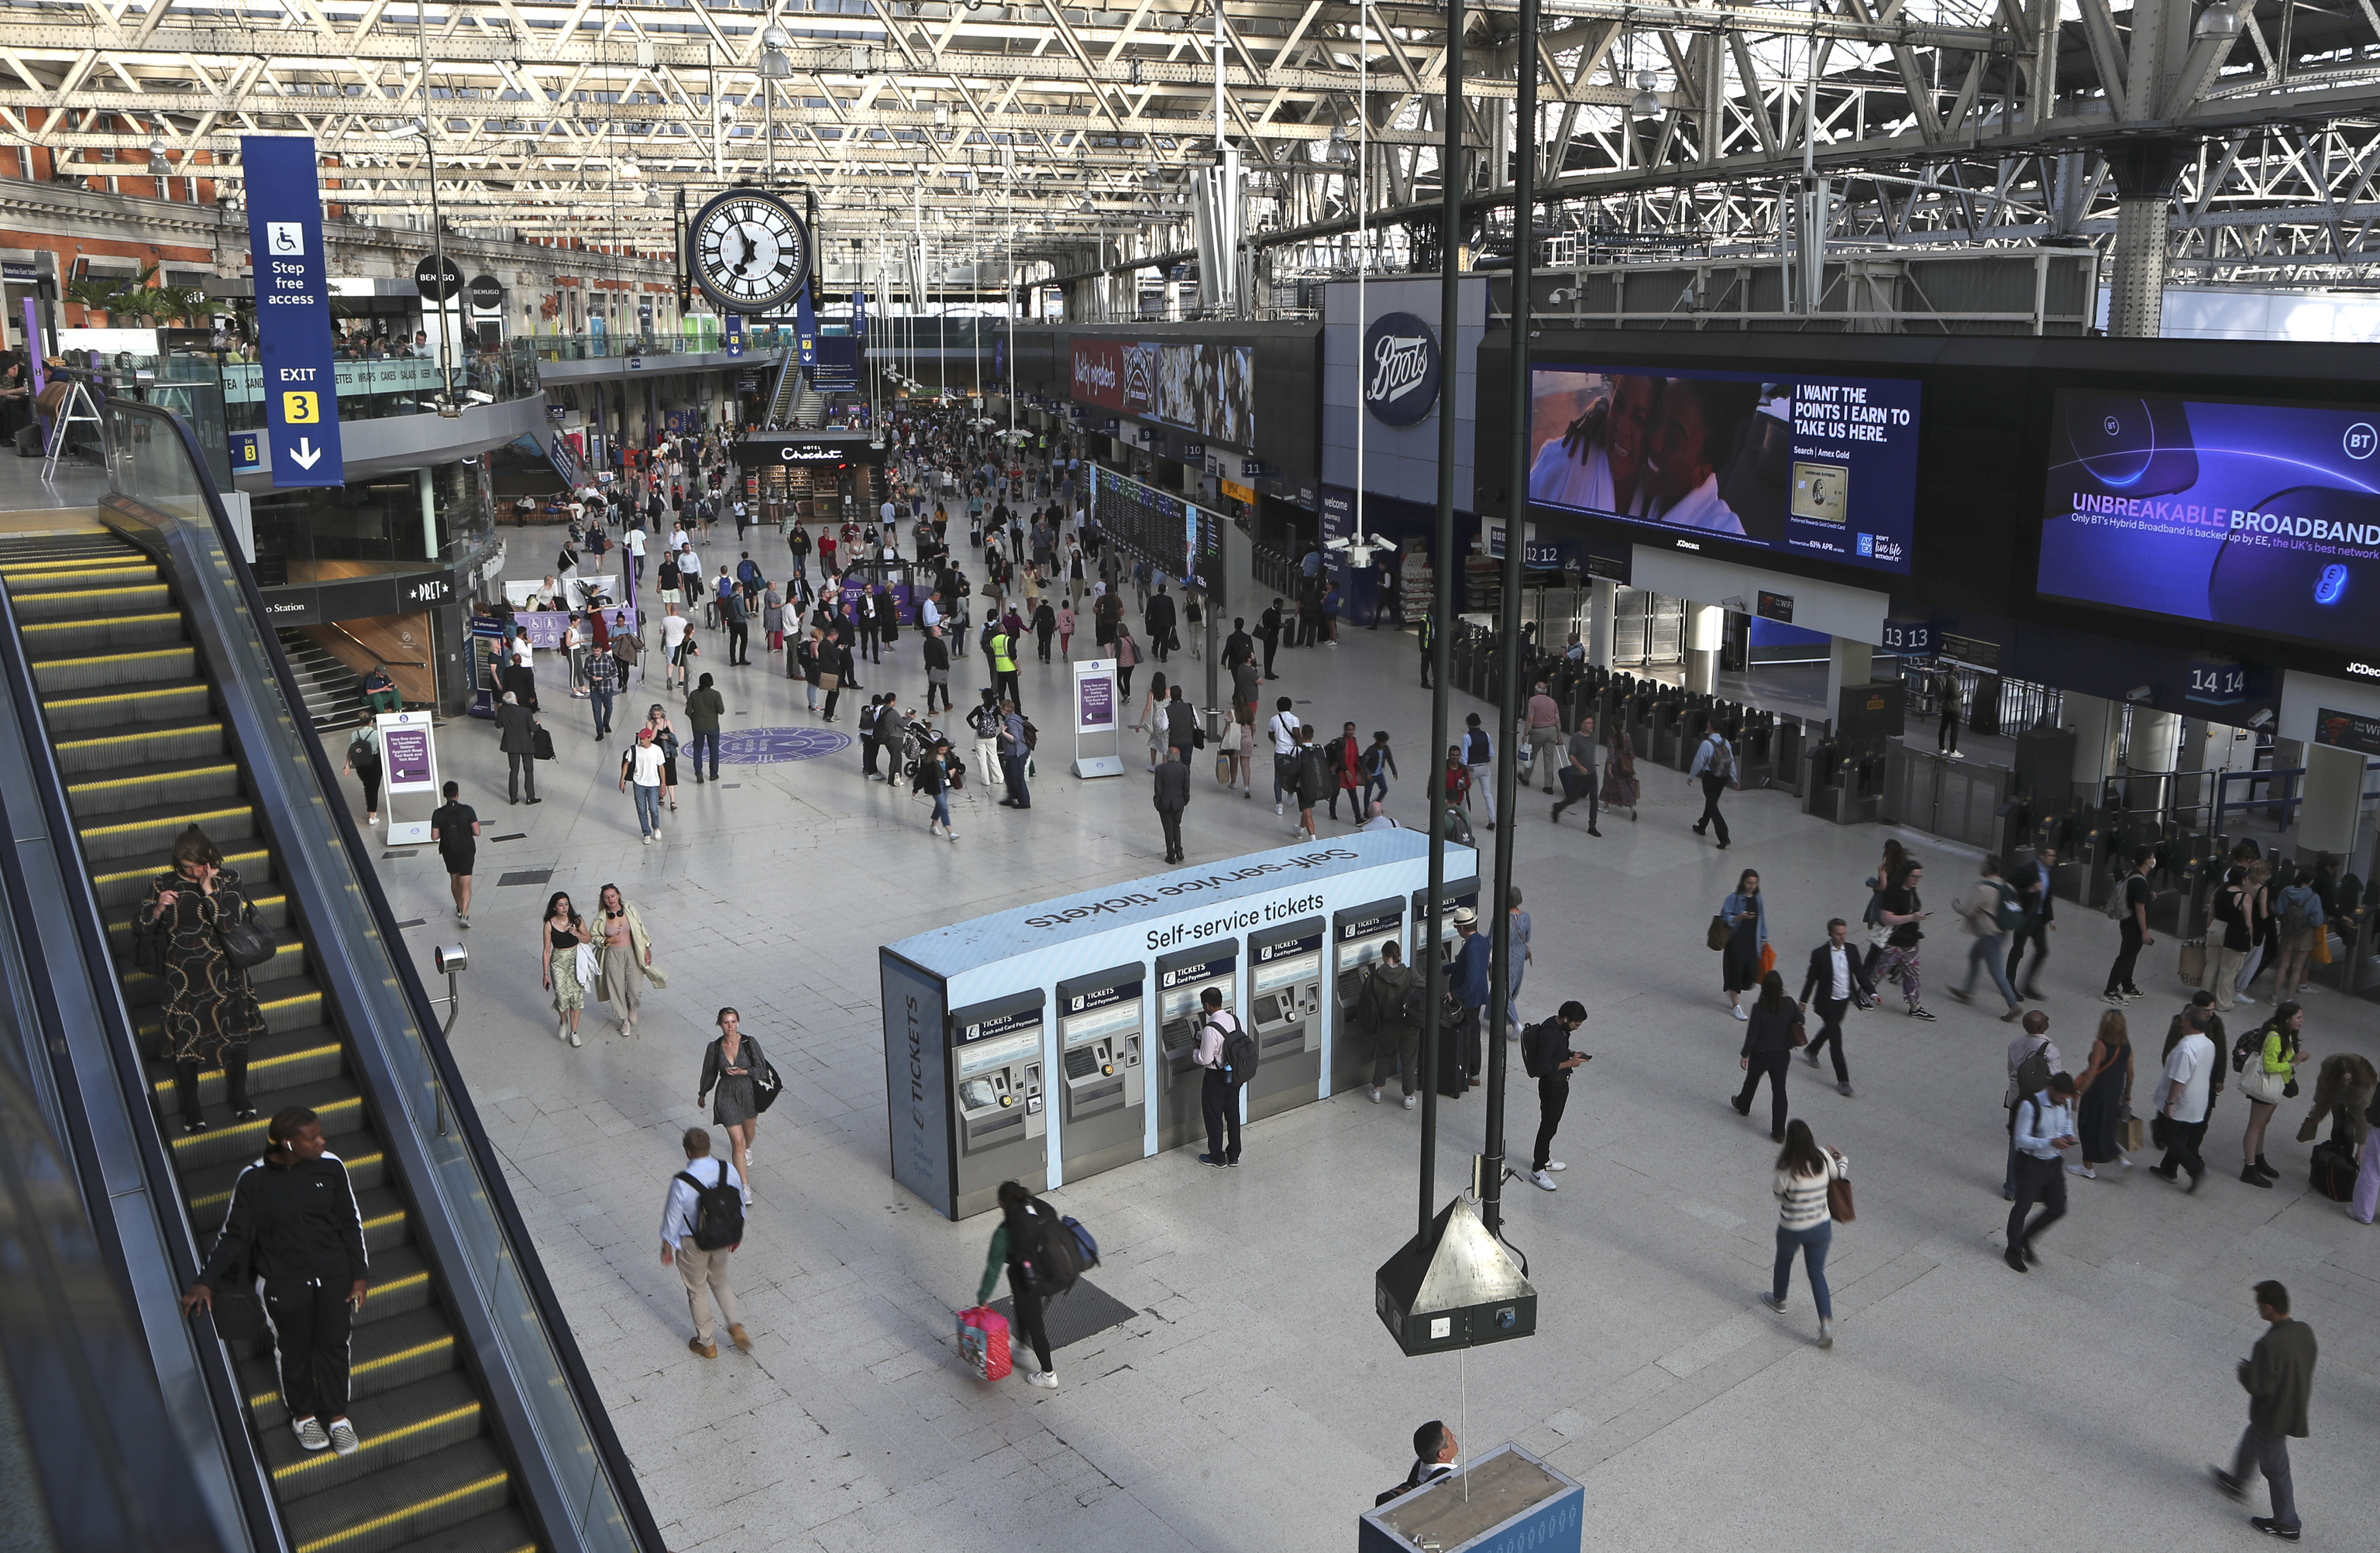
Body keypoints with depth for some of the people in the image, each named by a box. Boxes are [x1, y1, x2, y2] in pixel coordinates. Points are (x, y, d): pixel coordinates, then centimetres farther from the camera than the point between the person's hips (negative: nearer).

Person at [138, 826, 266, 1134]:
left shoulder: (228, 881, -7)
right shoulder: (163, 885, -6)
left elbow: (233, 924, -18)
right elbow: (142, 929, -2)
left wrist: (209, 891, -23)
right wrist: (158, 910, -21)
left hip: (225, 972, 1)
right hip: (183, 976, 0)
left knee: (237, 1032, 11)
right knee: (186, 1036, 6)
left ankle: (239, 1097, 31)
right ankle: (190, 1108, 24)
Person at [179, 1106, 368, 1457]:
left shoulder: (331, 1167, -13)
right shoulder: (254, 1180, -18)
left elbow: (352, 1223, -3)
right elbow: (233, 1235, -7)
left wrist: (360, 1274, -1)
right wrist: (206, 1282, -16)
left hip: (334, 1275, 2)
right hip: (284, 1284, -1)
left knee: (334, 1346, 17)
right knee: (293, 1350, 19)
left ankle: (337, 1416, 39)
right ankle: (302, 1415, 44)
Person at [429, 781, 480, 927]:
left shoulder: (438, 813, -11)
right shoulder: (468, 810, -14)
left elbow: (434, 836, -9)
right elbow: (477, 832, -14)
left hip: (449, 852, 2)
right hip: (466, 850, -2)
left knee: (454, 880, 23)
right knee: (466, 884, -1)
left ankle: (459, 908, 39)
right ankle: (464, 915, -14)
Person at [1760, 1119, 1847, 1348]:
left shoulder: (1788, 1169, -28)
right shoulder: (1823, 1158, -15)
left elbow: (1778, 1191, -11)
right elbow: (1839, 1175, 5)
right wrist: (1842, 1159, 26)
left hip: (1792, 1230, -3)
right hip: (1821, 1226, 3)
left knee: (1784, 1260, 27)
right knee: (1817, 1272, 16)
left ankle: (1778, 1300, 49)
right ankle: (1826, 1322, 4)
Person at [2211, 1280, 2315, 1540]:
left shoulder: (2268, 1345, -37)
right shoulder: (2304, 1331, -12)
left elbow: (2258, 1387, -31)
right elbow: (2306, 1369, 4)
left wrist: (2244, 1370, -13)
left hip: (2273, 1417, -8)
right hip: (2295, 1410, 8)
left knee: (2275, 1469, 14)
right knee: (2251, 1440, 31)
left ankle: (2287, 1525, 32)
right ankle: (2237, 1482, 53)